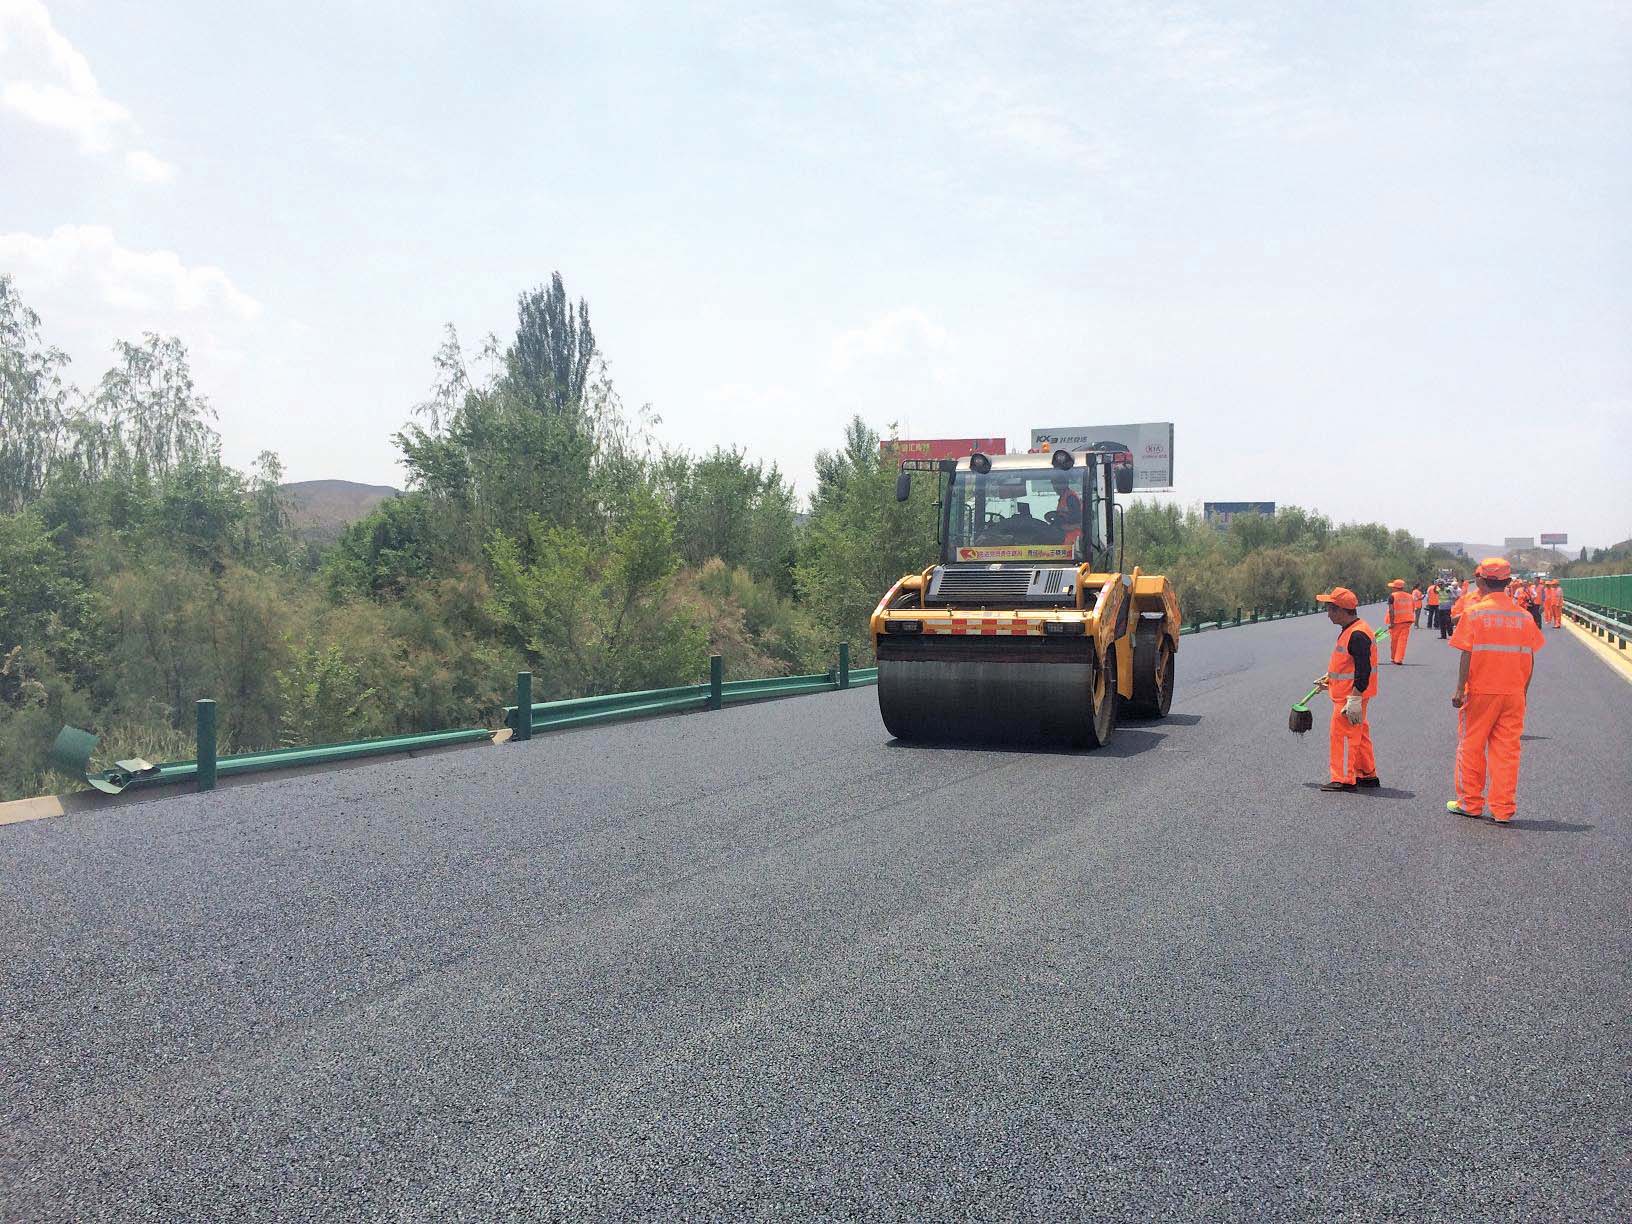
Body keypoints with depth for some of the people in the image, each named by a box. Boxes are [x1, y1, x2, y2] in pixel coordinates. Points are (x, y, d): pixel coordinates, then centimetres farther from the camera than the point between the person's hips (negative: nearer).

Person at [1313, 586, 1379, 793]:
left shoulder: (1357, 635, -22)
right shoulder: (1349, 630, 12)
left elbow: (1363, 671, -25)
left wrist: (1354, 700, -25)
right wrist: (1329, 678, 23)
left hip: (1350, 696, -11)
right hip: (1346, 694, 11)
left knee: (1342, 733, -6)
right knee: (1358, 734, 17)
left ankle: (1344, 779, -2)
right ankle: (1367, 775, 27)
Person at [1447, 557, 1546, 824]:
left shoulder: (1474, 612, -7)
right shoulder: (1523, 615, 5)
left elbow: (1467, 654, -11)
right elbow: (1530, 659, 6)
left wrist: (1460, 689, -7)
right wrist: (1523, 691, 15)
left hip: (1480, 692, -3)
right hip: (1513, 693, 3)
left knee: (1471, 747, 9)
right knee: (1507, 750, 7)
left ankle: (1470, 803, 17)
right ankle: (1503, 809, 10)